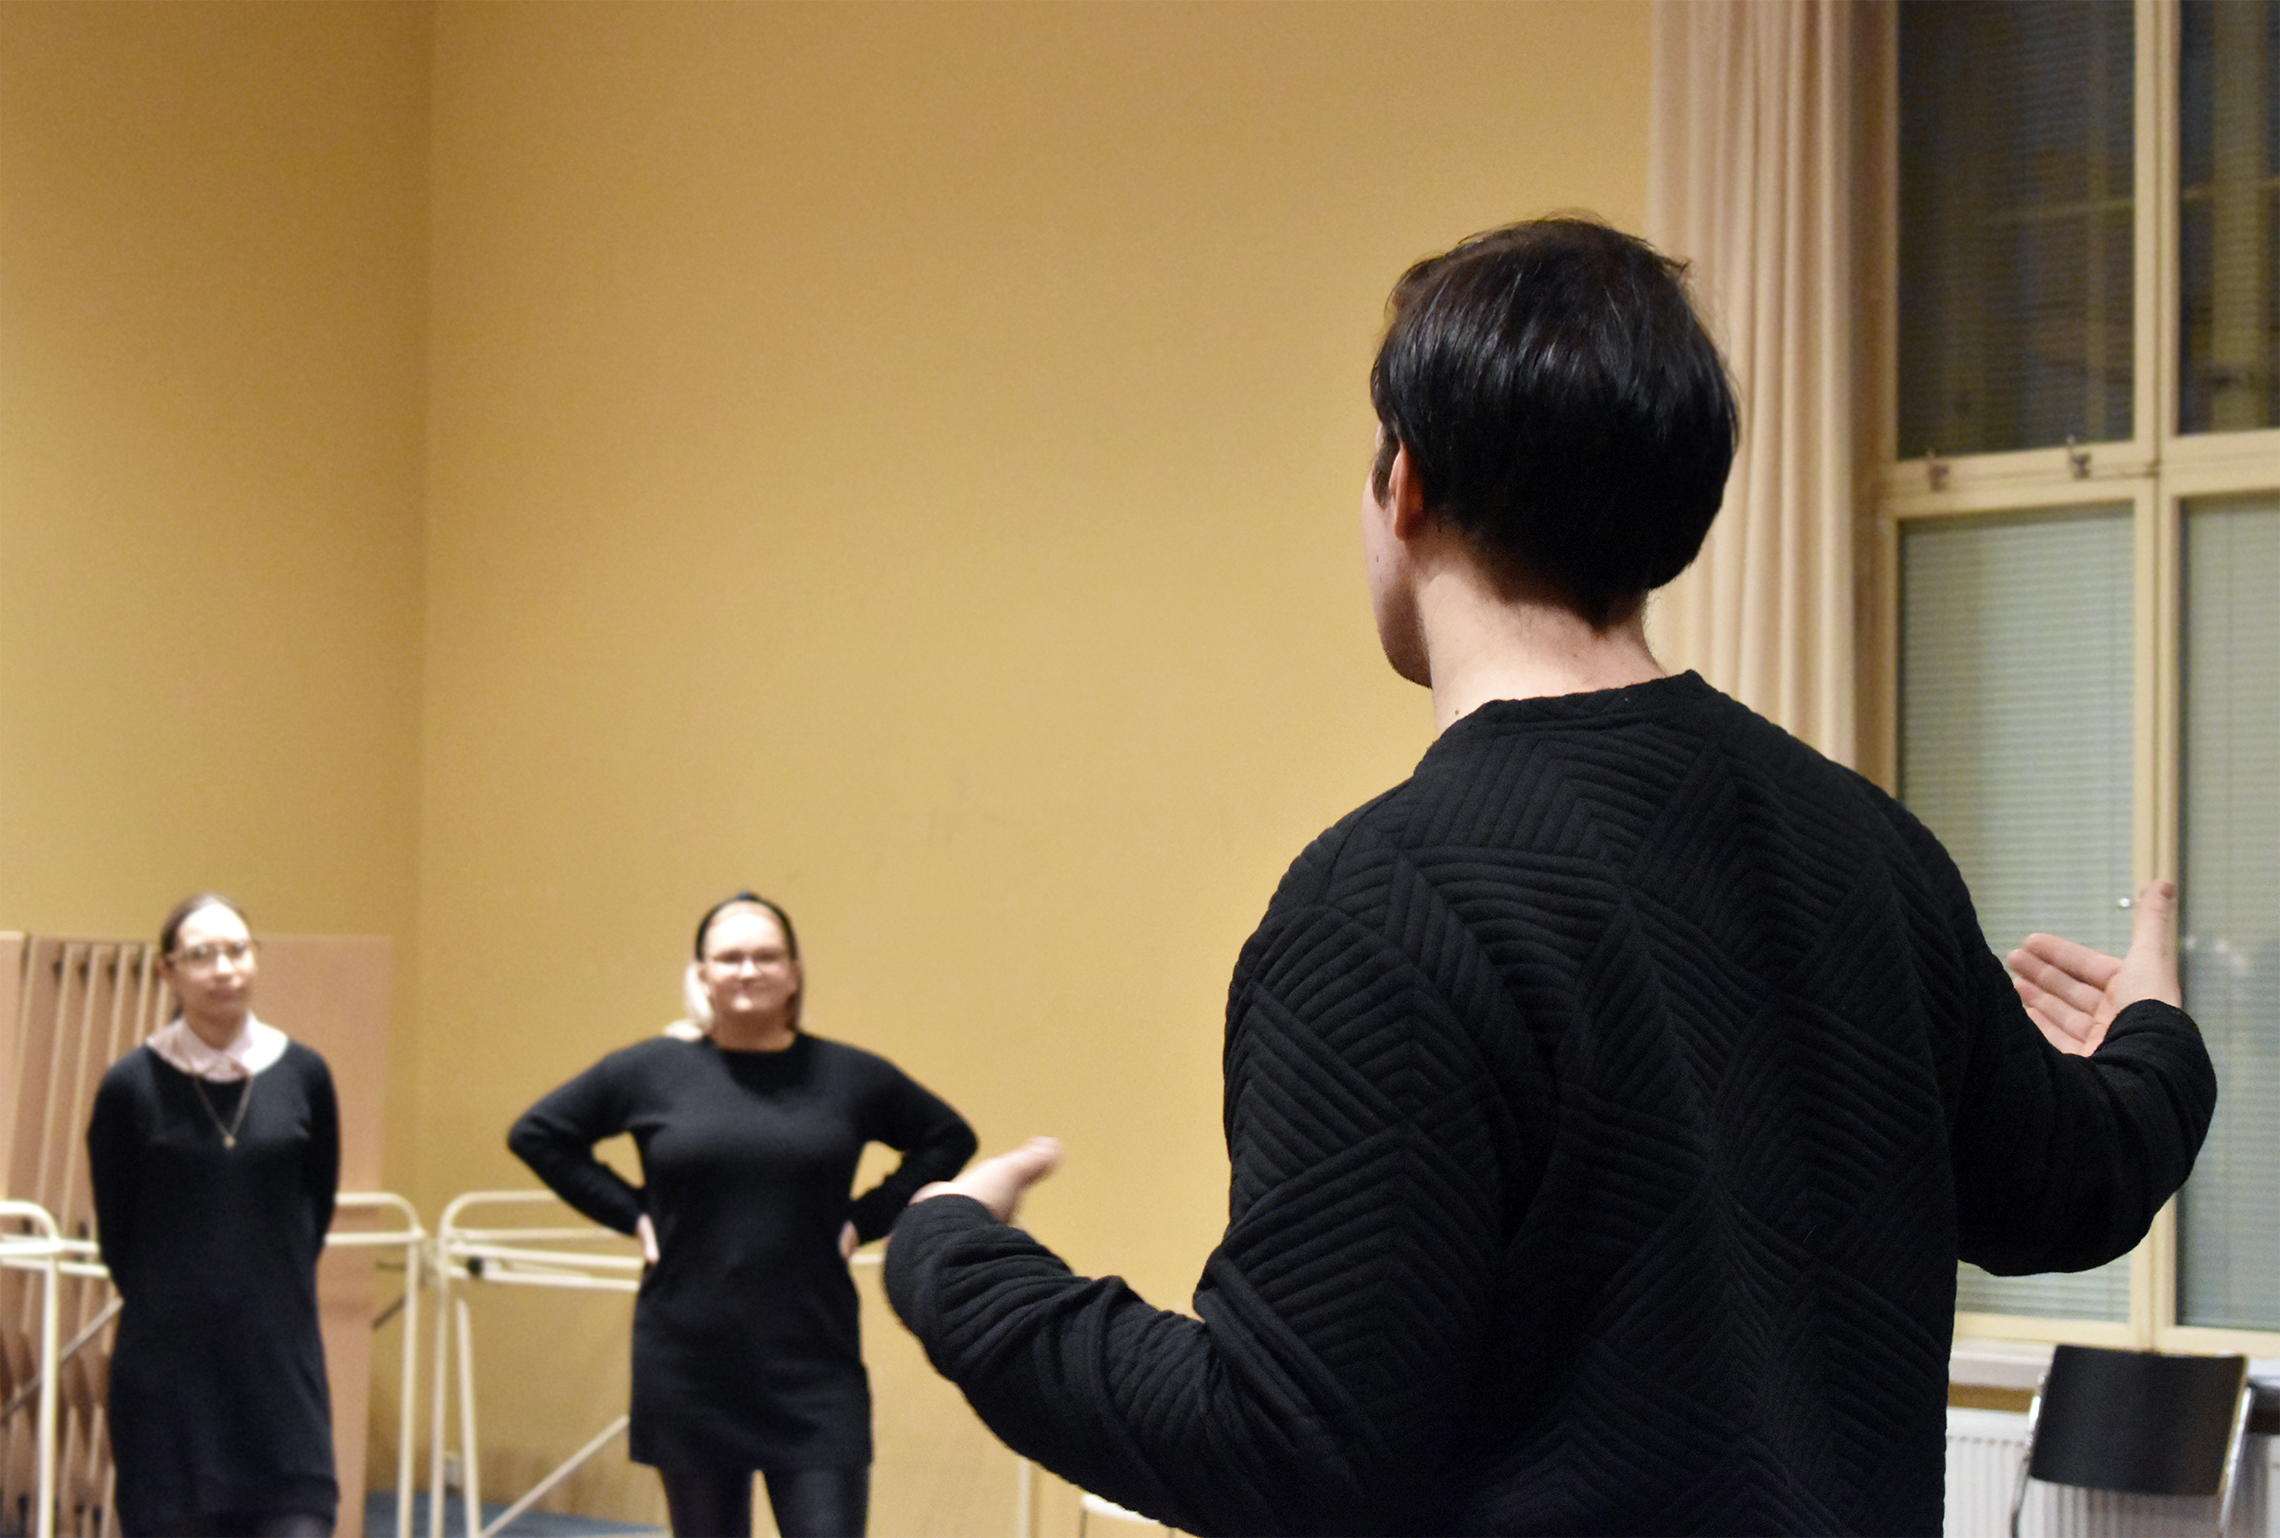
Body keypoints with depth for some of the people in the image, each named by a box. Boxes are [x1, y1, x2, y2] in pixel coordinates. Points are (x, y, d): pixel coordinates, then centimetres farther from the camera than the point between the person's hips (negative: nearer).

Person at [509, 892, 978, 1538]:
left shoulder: (849, 1076, 3)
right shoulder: (652, 1070, 1)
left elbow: (949, 1138, 16)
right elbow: (537, 1133, 11)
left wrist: (866, 1218, 5)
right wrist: (630, 1213, 3)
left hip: (814, 1372, -1)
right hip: (691, 1370, 1)